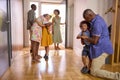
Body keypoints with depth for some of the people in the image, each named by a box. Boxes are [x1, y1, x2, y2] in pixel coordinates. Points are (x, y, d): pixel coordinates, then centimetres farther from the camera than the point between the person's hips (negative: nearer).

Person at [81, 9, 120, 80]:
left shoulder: (97, 23, -24)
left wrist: (85, 37, -7)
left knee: (94, 72, -3)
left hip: (101, 49, -11)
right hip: (103, 48, 11)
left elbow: (94, 41, -22)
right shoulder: (98, 18, 8)